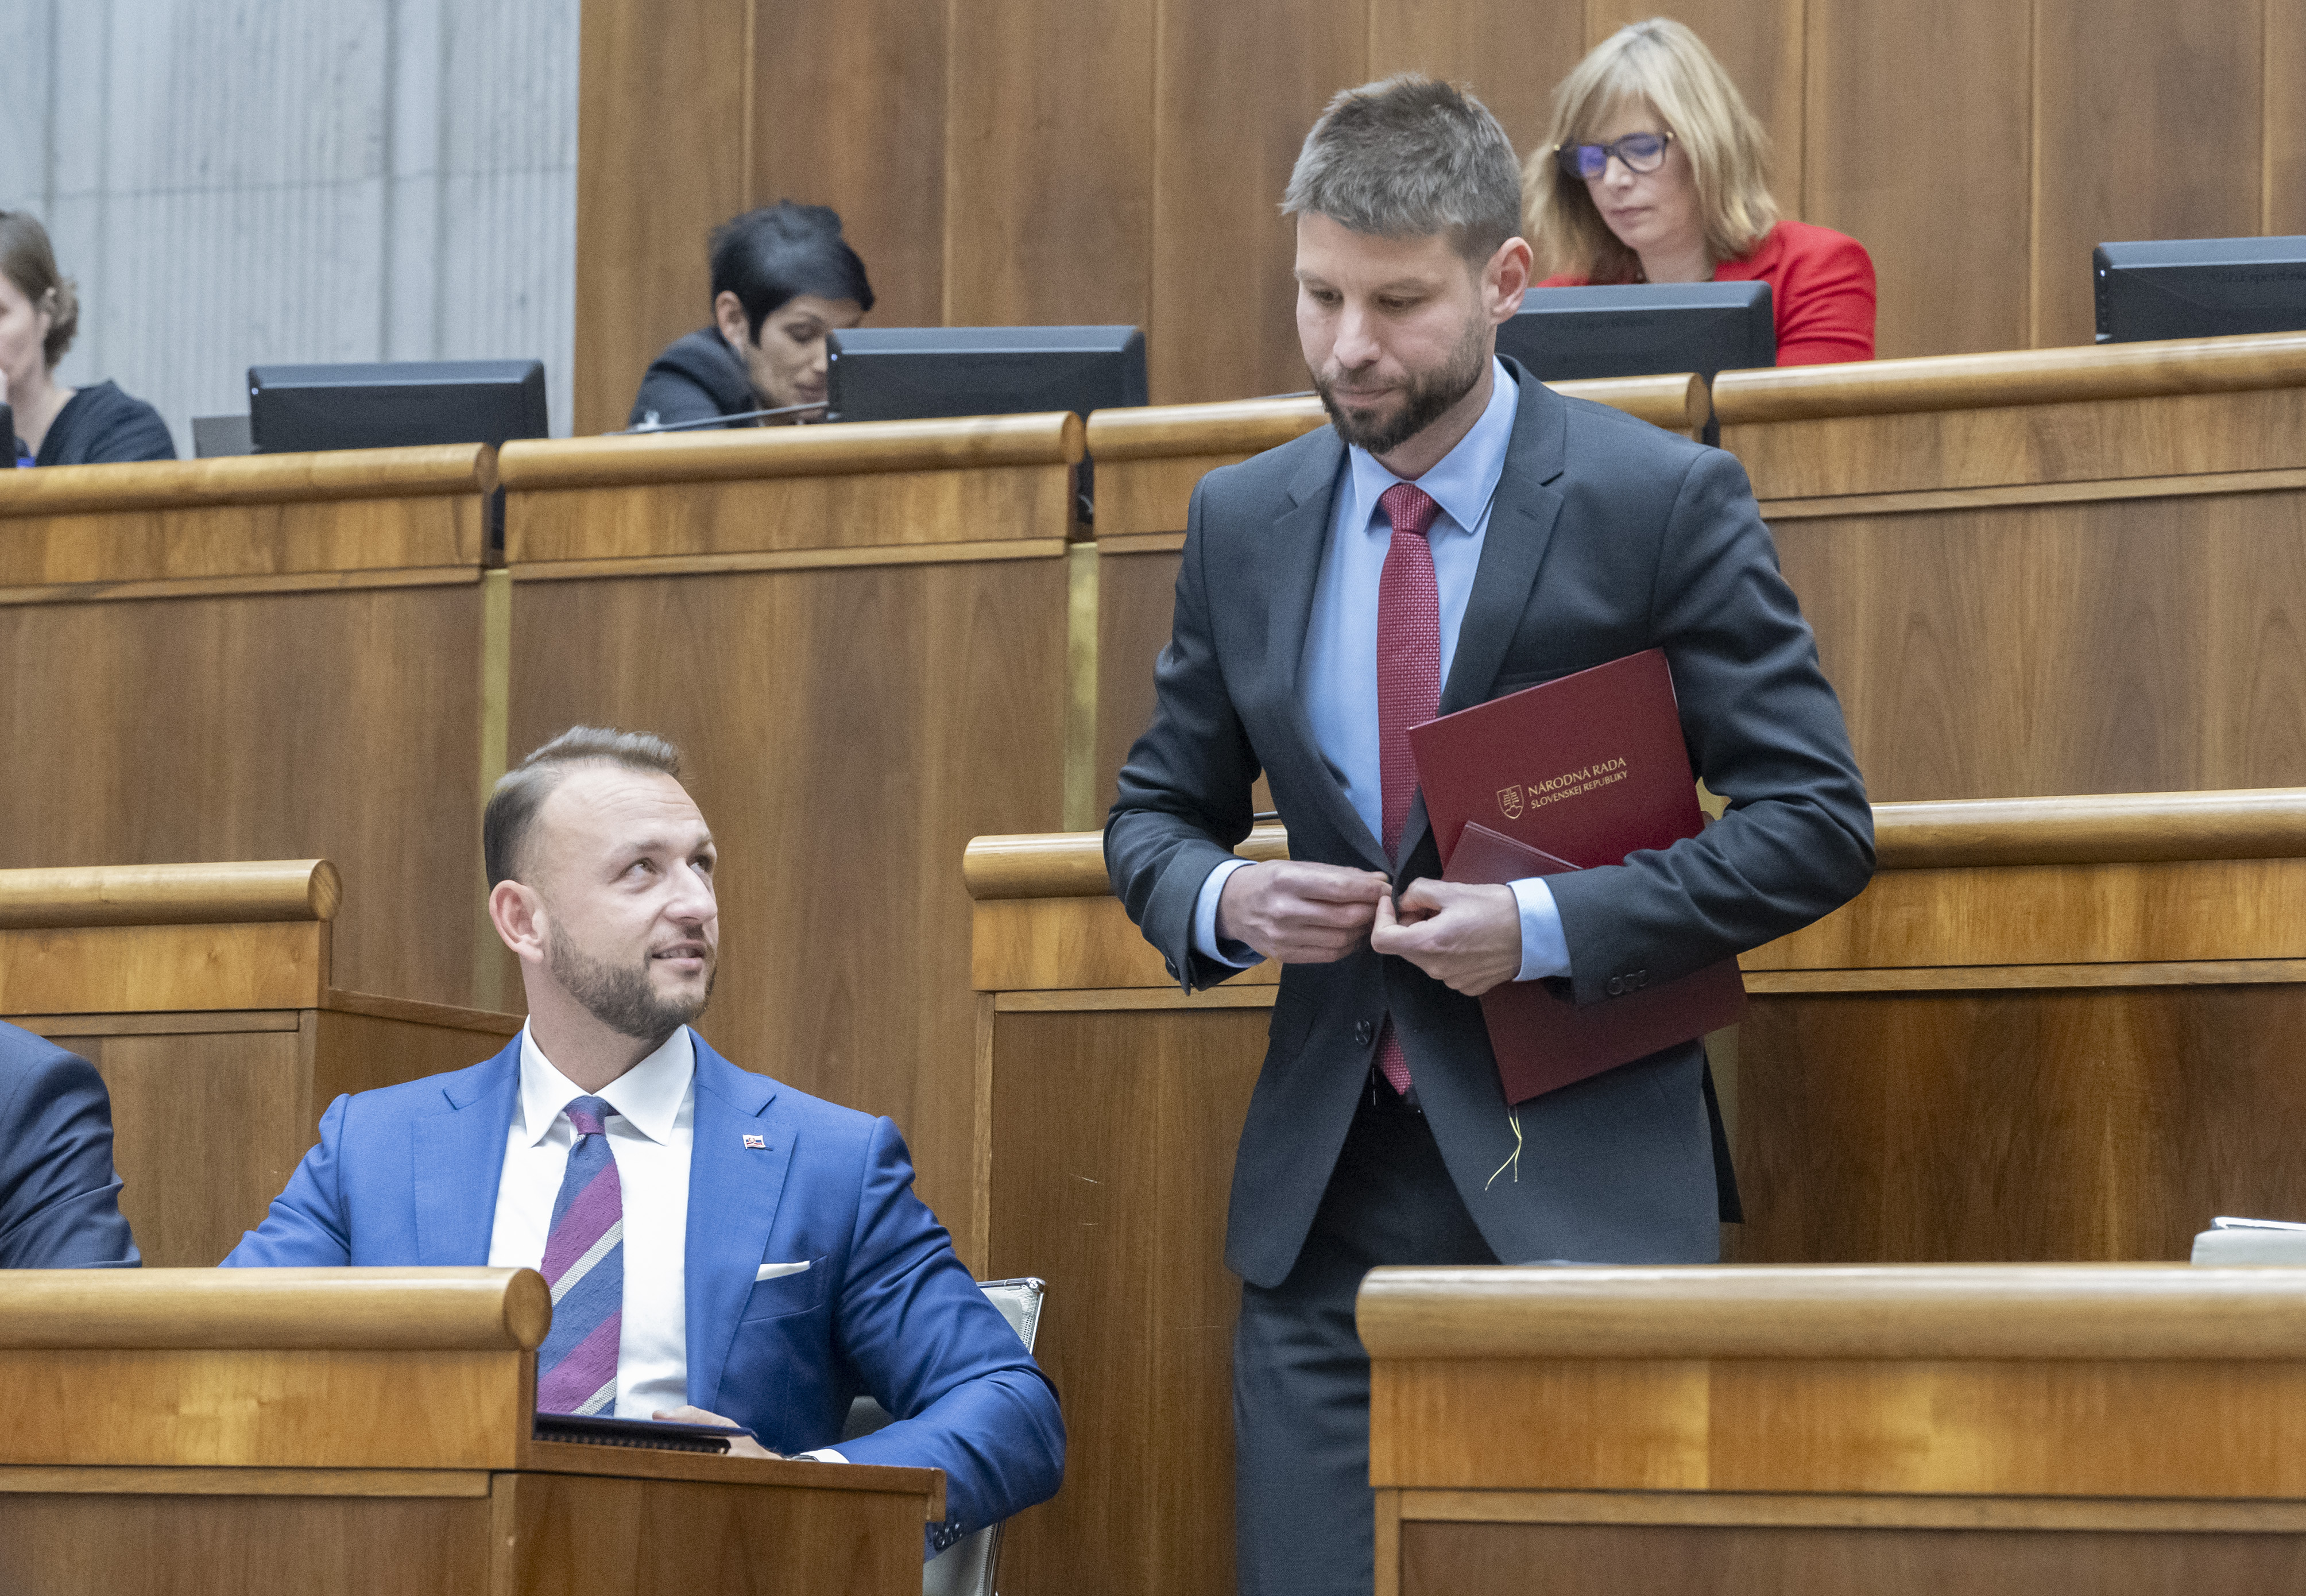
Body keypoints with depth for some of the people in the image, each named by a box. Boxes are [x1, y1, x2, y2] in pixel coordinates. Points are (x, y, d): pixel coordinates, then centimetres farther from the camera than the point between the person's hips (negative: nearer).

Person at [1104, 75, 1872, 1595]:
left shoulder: (1664, 501, -5)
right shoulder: (1242, 521, 9)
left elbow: (1819, 820, -6)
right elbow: (1157, 814, 19)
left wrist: (1545, 926, -16)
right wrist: (1223, 900, -5)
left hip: (1578, 1185, -4)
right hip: (1325, 1201, 4)